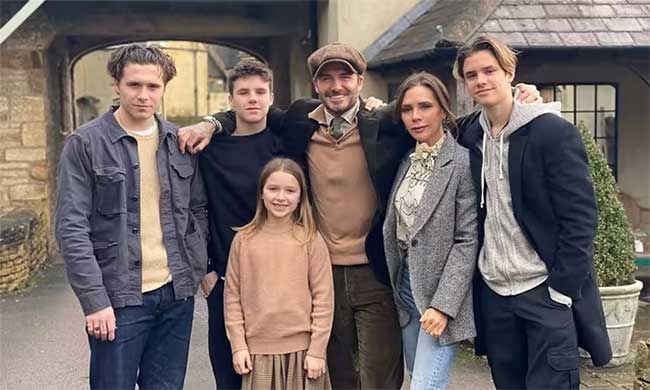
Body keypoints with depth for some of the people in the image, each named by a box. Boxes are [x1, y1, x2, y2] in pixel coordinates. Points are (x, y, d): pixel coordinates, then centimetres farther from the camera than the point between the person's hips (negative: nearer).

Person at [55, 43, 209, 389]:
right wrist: (94, 300, -14)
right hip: (117, 297, -4)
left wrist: (200, 268, 3)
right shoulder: (84, 144, -6)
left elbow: (197, 209, 15)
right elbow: (71, 228, -10)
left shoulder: (180, 142, 8)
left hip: (177, 294, 4)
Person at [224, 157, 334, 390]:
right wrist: (238, 345, 0)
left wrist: (317, 350, -6)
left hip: (302, 350, -1)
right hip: (258, 350, 1)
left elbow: (323, 297, -3)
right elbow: (232, 295, 3)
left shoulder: (311, 240, -3)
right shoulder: (244, 240, 1)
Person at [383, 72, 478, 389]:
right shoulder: (406, 161, 8)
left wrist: (442, 304, -19)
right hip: (405, 284, 7)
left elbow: (467, 241, -15)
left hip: (440, 290, -7)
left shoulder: (463, 162, -12)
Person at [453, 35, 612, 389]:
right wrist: (479, 279, 7)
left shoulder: (554, 131, -10)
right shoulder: (471, 139, 7)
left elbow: (580, 217, -13)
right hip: (493, 292, 6)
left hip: (546, 292, -5)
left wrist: (561, 288, -16)